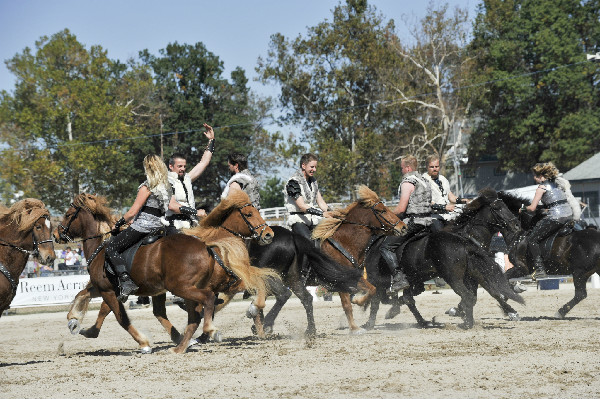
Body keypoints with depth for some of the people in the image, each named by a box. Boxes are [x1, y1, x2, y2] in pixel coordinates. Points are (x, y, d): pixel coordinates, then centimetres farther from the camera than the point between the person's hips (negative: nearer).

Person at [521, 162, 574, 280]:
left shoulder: (542, 187, -2)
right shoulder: (558, 183, 20)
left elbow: (532, 208, -5)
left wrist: (523, 209, 16)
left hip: (555, 217, -8)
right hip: (569, 216, 8)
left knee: (532, 240, 0)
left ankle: (539, 269, -10)